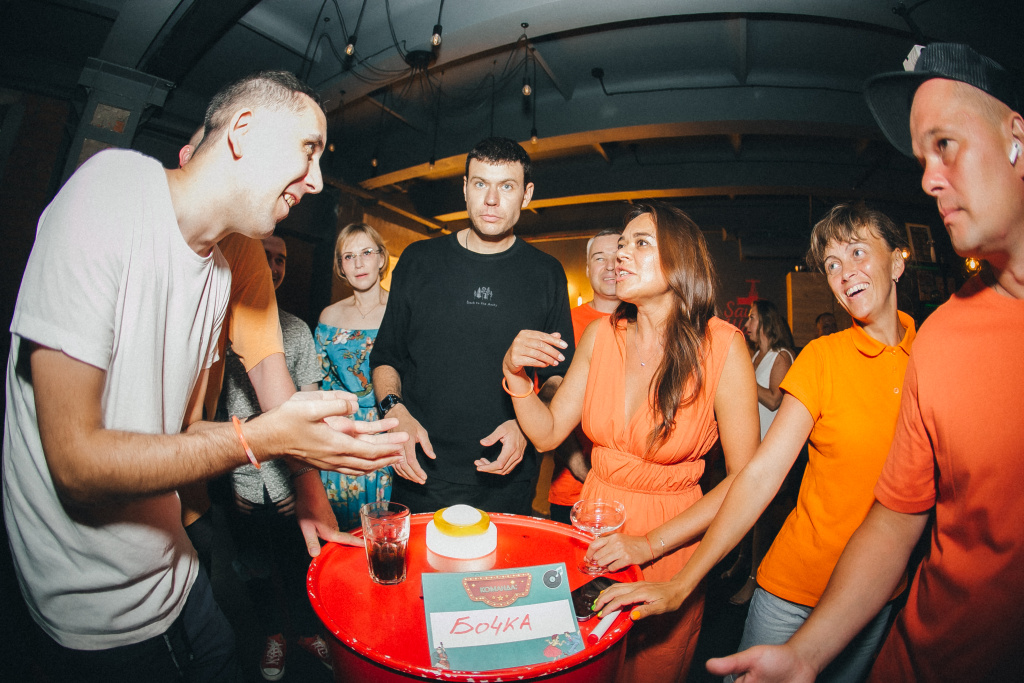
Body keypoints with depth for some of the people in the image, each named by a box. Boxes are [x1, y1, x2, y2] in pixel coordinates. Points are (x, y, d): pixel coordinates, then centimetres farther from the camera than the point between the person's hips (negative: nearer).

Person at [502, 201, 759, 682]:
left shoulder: (721, 345, -18)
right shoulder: (601, 335, -7)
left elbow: (744, 478, -15)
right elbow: (547, 433, -3)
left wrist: (650, 544, -18)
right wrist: (515, 373, -20)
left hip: (669, 542, -3)